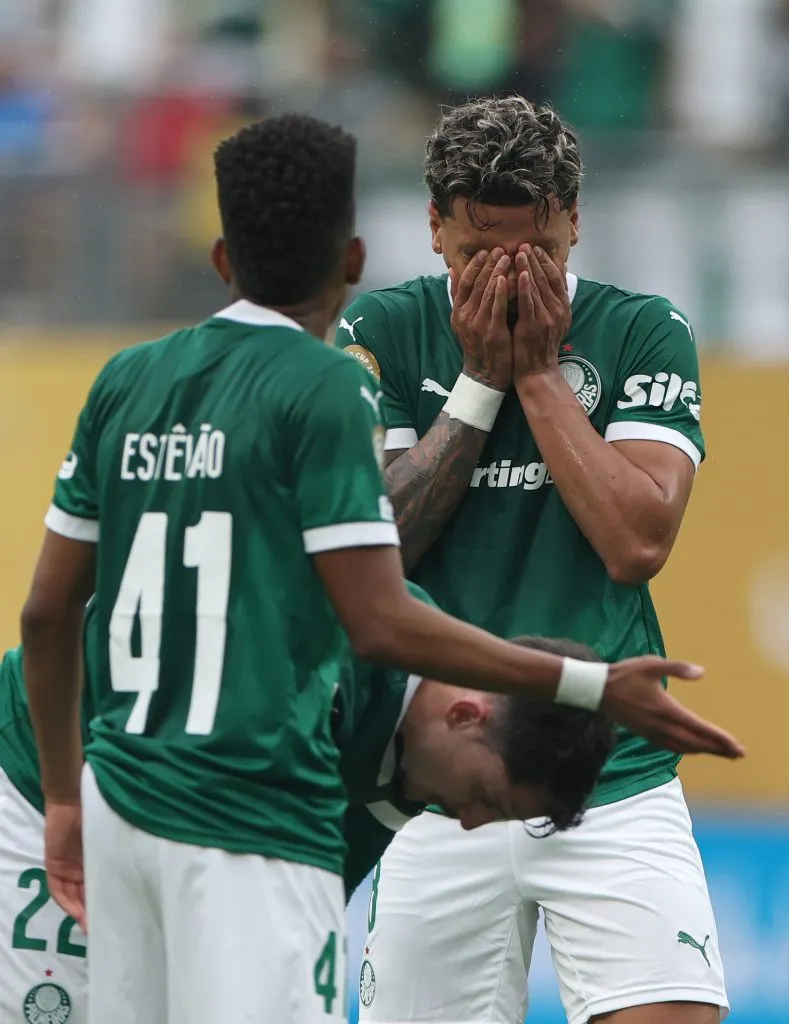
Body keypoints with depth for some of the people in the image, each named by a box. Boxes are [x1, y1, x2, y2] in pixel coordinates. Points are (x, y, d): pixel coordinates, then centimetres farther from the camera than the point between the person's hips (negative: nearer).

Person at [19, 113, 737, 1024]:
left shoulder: (126, 381, 10)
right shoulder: (326, 389, -8)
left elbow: (47, 612, 13)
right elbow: (383, 626, -14)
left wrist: (66, 795, 25)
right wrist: (592, 687, -9)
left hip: (121, 801, 7)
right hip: (254, 816, -7)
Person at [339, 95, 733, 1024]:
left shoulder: (644, 334, 2)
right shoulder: (382, 333, 3)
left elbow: (638, 544, -10)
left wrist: (539, 371, -8)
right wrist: (480, 381, -7)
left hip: (616, 781, -1)